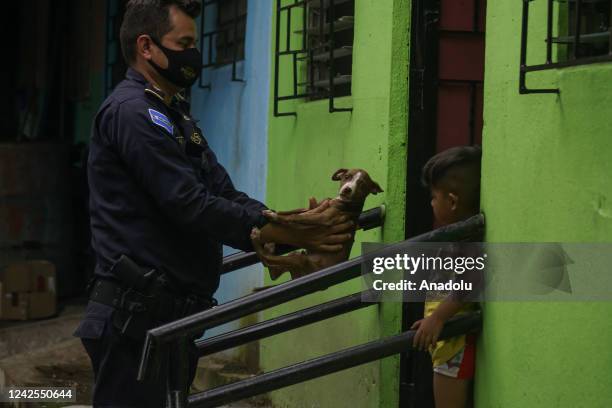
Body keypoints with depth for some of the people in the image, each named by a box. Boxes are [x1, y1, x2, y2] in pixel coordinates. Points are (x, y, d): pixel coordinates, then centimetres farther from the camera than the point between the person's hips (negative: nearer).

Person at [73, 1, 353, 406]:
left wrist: (294, 226, -4)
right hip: (137, 317, -10)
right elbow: (189, 205, -20)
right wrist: (285, 233, -19)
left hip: (175, 313, 10)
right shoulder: (131, 111, -13)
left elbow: (225, 193, 12)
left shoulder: (175, 114, 20)